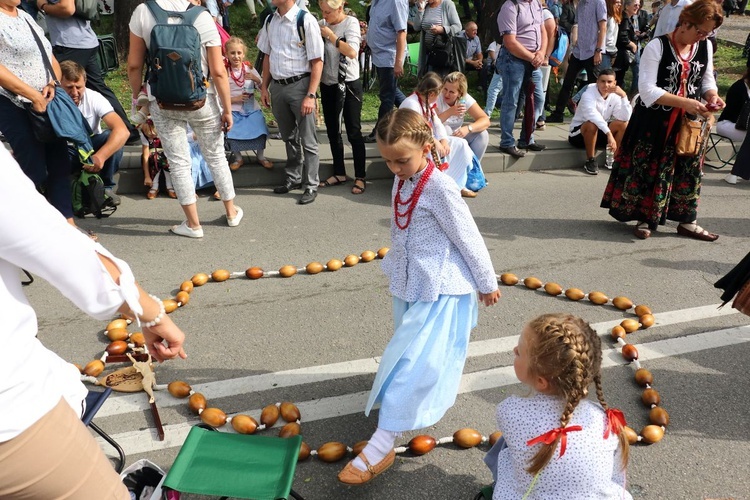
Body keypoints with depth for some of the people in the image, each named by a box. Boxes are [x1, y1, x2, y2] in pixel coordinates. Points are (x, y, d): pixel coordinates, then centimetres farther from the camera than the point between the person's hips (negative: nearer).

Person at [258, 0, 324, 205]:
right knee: (288, 137, 18)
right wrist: (264, 87, 12)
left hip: (299, 85, -6)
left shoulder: (306, 20, -12)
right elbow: (267, 55, 15)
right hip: (277, 86, 6)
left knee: (307, 140, 3)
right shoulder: (270, 21, 6)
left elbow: (317, 62, -12)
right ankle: (294, 178, 34)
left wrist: (311, 95, -17)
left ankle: (311, 185, 15)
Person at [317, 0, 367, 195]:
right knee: (332, 131, 12)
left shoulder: (351, 22, -9)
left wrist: (330, 35, -18)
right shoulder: (322, 24, 3)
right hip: (327, 85, 5)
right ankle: (339, 173, 26)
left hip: (349, 85, -5)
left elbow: (352, 52, -22)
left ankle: (360, 177, 11)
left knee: (353, 132, 0)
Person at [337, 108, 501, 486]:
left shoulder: (439, 189, -22)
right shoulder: (402, 181, 1)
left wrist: (487, 283, -5)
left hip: (440, 290, -8)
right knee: (418, 355, 22)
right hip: (408, 283, 8)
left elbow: (469, 238, -14)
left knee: (409, 361, -8)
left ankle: (381, 446, -1)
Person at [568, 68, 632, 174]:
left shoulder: (615, 96, -5)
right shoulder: (589, 94, -21)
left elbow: (625, 118, -16)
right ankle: (590, 161, -19)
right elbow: (593, 116, -39)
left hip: (600, 132, 5)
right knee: (592, 124, -36)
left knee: (623, 124, -16)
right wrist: (609, 134, -49)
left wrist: (624, 96, -25)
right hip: (578, 133, -5)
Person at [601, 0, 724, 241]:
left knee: (689, 169, 10)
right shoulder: (657, 46, -14)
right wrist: (684, 102, -26)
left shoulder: (705, 47, 4)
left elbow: (707, 80, 16)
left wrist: (712, 95, -8)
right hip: (654, 121, -5)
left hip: (688, 122, 6)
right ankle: (644, 218, 19)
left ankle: (686, 221, 22)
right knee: (647, 169, 3)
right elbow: (647, 90, -21)